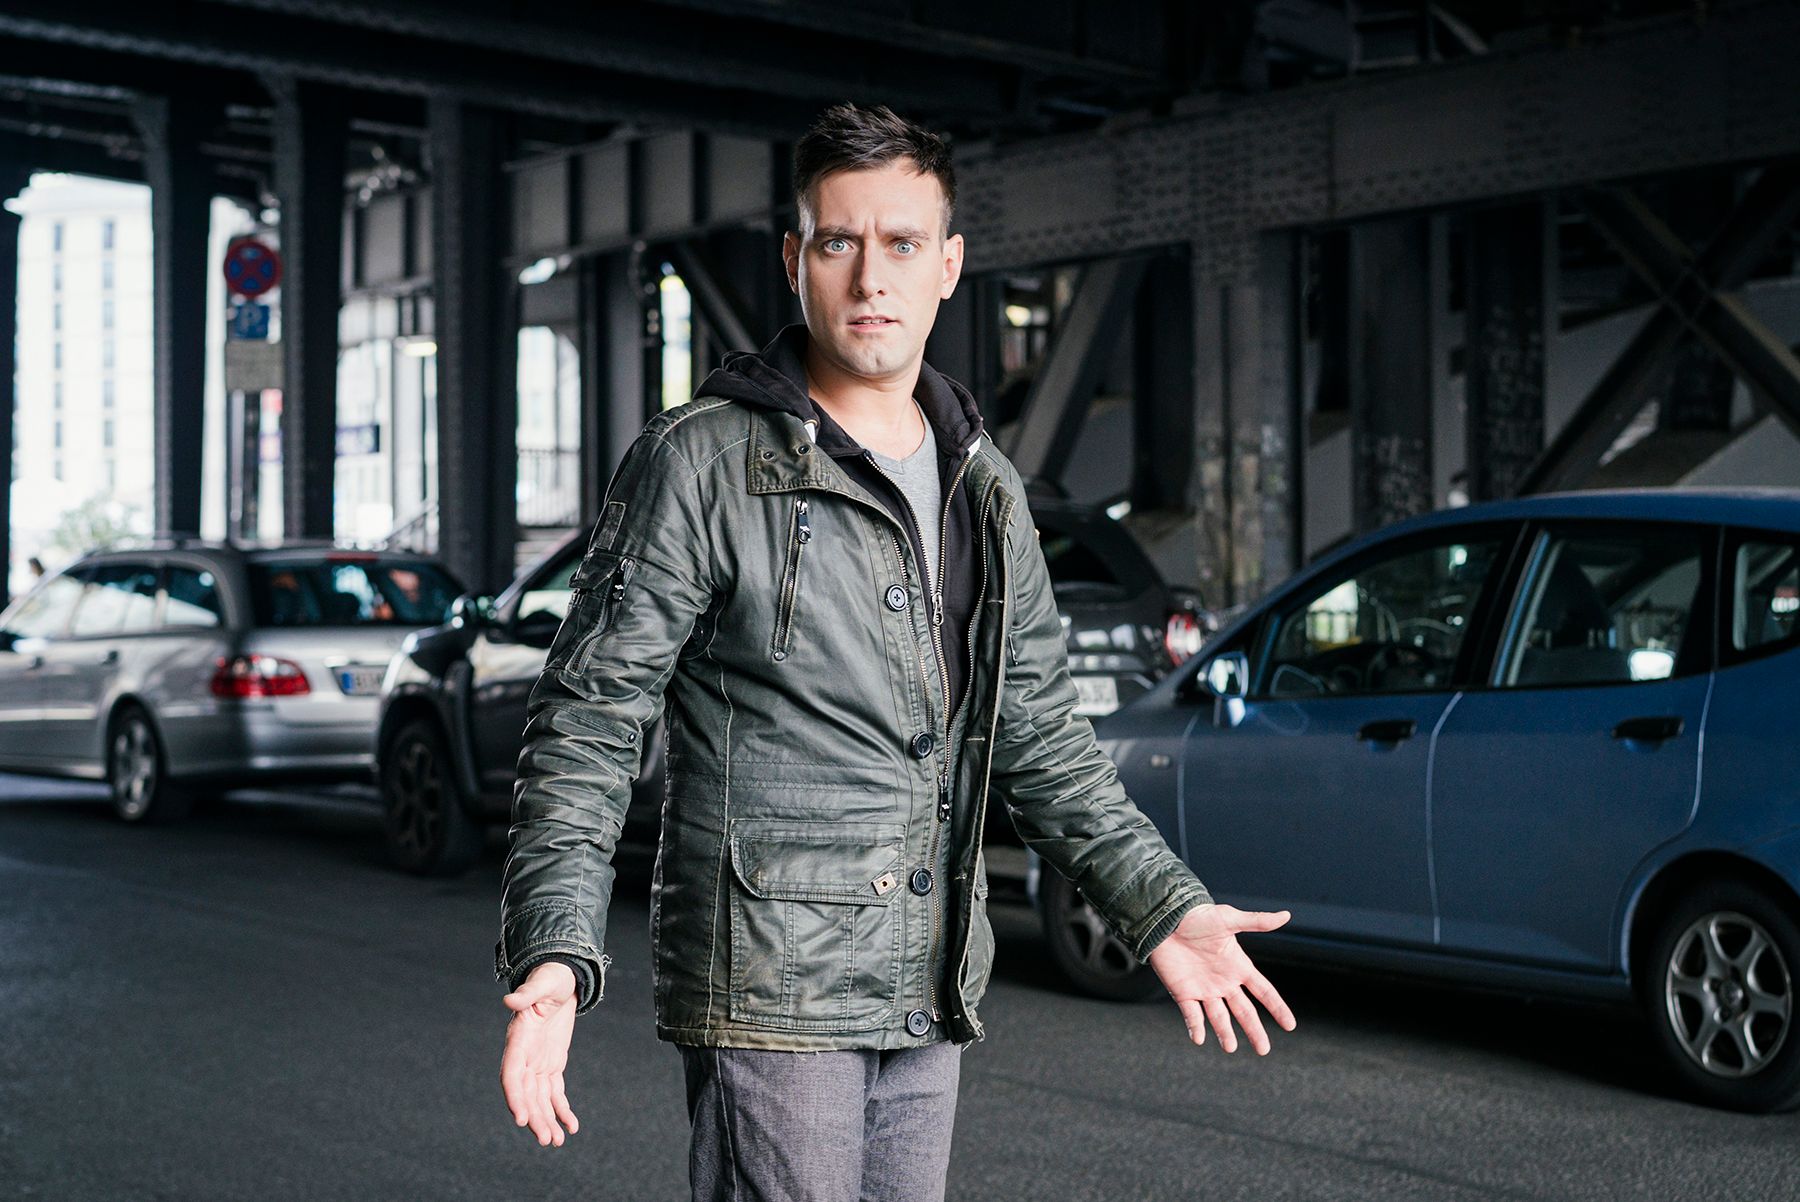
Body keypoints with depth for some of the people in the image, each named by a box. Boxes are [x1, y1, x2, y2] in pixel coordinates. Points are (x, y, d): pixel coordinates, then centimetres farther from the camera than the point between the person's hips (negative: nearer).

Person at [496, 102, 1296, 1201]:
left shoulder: (985, 490, 11)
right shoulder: (704, 464, -7)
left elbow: (1039, 734, 18)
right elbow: (589, 718, -9)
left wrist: (1163, 906, 12)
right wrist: (556, 953, -21)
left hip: (929, 999, 6)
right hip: (769, 996, -6)